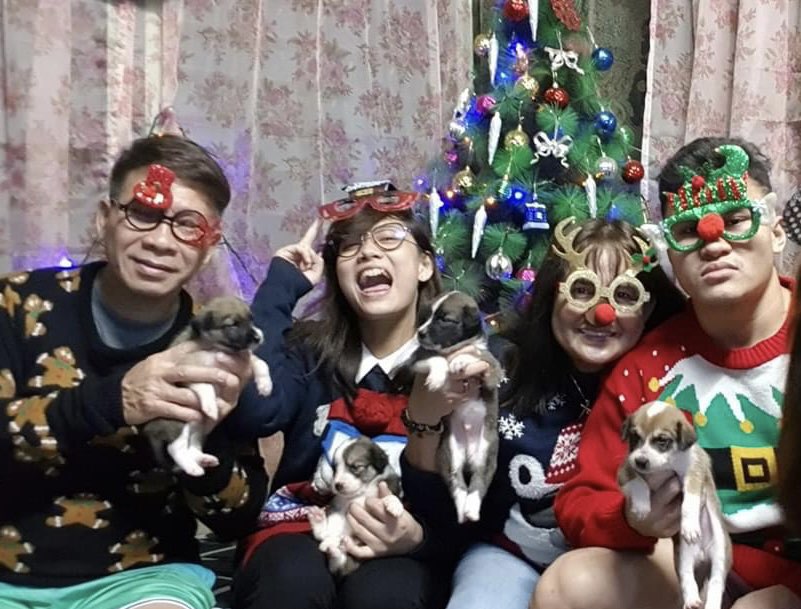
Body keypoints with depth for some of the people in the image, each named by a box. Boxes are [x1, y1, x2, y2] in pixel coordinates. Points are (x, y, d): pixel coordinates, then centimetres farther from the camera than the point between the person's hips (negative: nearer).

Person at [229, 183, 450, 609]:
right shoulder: (310, 349, 5)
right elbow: (254, 414, -18)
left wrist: (420, 536, -24)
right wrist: (283, 285, -8)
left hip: (402, 549, -1)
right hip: (300, 530, 2)